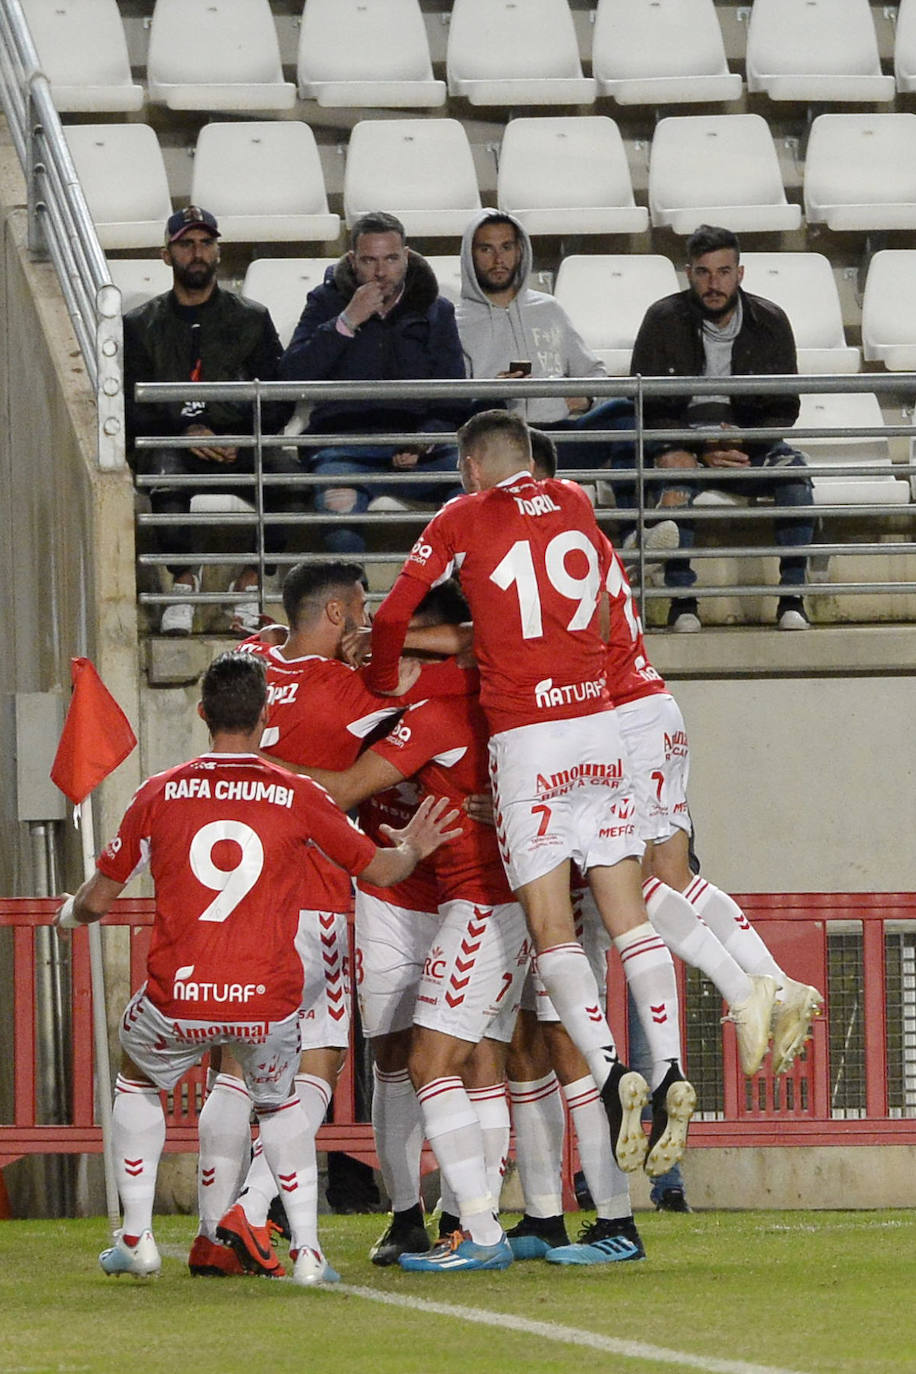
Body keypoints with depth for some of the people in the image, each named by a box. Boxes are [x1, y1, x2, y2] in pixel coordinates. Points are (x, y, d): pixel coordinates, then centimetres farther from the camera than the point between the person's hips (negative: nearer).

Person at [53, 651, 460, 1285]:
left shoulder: (160, 794, 4)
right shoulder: (298, 797, 2)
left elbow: (97, 899, 11)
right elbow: (381, 868, 12)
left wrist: (72, 914, 35)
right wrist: (412, 848, 36)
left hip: (179, 999, 0)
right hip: (268, 1003, 0)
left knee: (139, 1083, 31)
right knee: (279, 1101, 29)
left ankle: (136, 1239, 27)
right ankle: (307, 1250, 18)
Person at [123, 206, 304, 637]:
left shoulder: (252, 319, 16)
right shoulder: (141, 324, 15)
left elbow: (279, 402, 10)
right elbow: (133, 407, 6)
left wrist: (241, 438, -9)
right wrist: (185, 430, -12)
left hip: (240, 443, 1)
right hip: (169, 441, -1)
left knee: (287, 475, -32)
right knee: (167, 478, -38)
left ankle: (249, 584, -21)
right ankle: (183, 581, -21)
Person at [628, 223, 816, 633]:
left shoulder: (770, 322, 2)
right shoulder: (663, 320, -4)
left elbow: (784, 408, 3)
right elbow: (648, 410, -7)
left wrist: (744, 442, -17)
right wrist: (703, 449, -21)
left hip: (749, 444, 2)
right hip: (681, 438, -2)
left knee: (793, 468, -28)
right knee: (674, 465, -35)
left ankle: (792, 597, -26)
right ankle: (682, 600, -35)